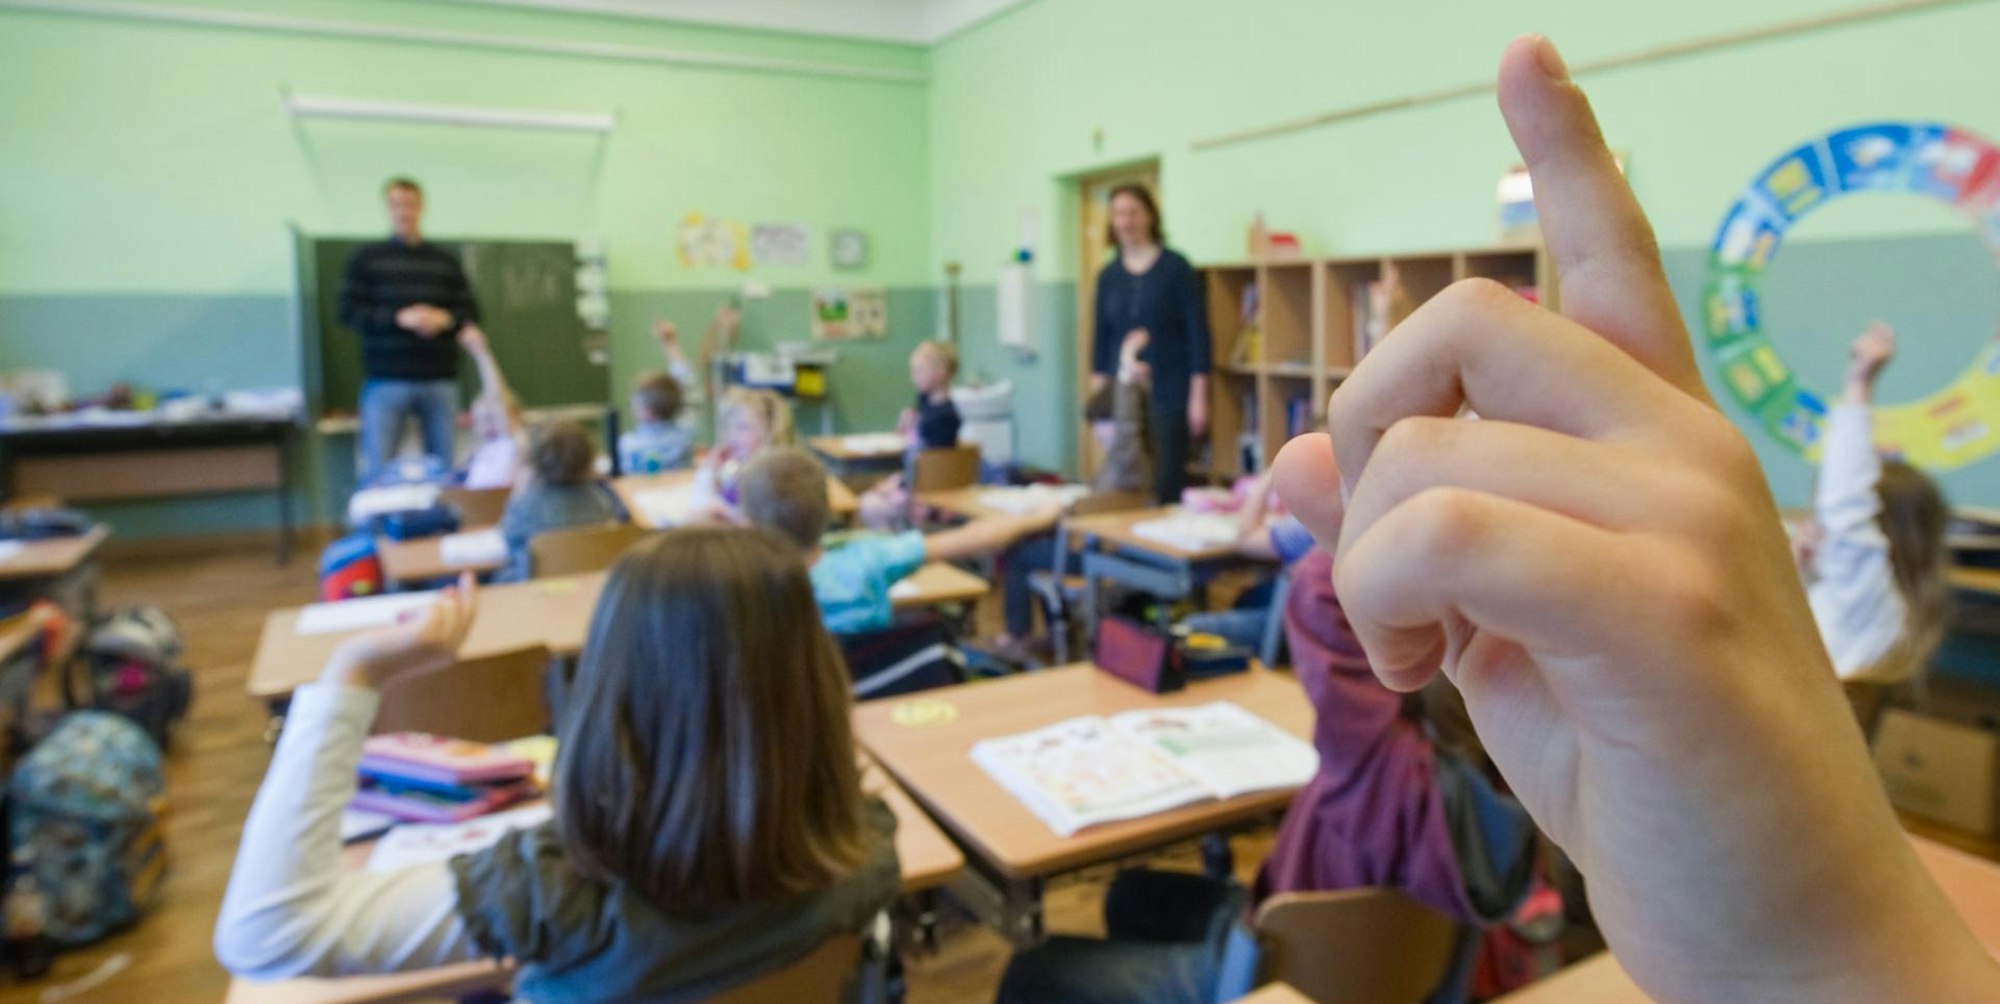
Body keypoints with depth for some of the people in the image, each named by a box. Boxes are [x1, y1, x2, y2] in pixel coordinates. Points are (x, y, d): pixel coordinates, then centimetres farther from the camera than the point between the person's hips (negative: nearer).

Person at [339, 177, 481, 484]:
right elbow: (349, 312, -2)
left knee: (444, 467, 6)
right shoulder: (366, 258, 6)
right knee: (377, 469, -3)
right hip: (386, 381, -2)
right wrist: (400, 318, -14)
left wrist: (445, 318, -10)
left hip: (441, 381, 2)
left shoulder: (446, 261, 13)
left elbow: (471, 312, 11)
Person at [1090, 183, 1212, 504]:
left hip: (1169, 395, -3)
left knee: (1167, 485, -3)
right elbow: (1101, 337, 12)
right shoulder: (1108, 275, 9)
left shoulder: (1176, 268, -3)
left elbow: (1197, 333, -5)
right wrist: (1097, 393, 7)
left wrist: (1198, 396, -9)